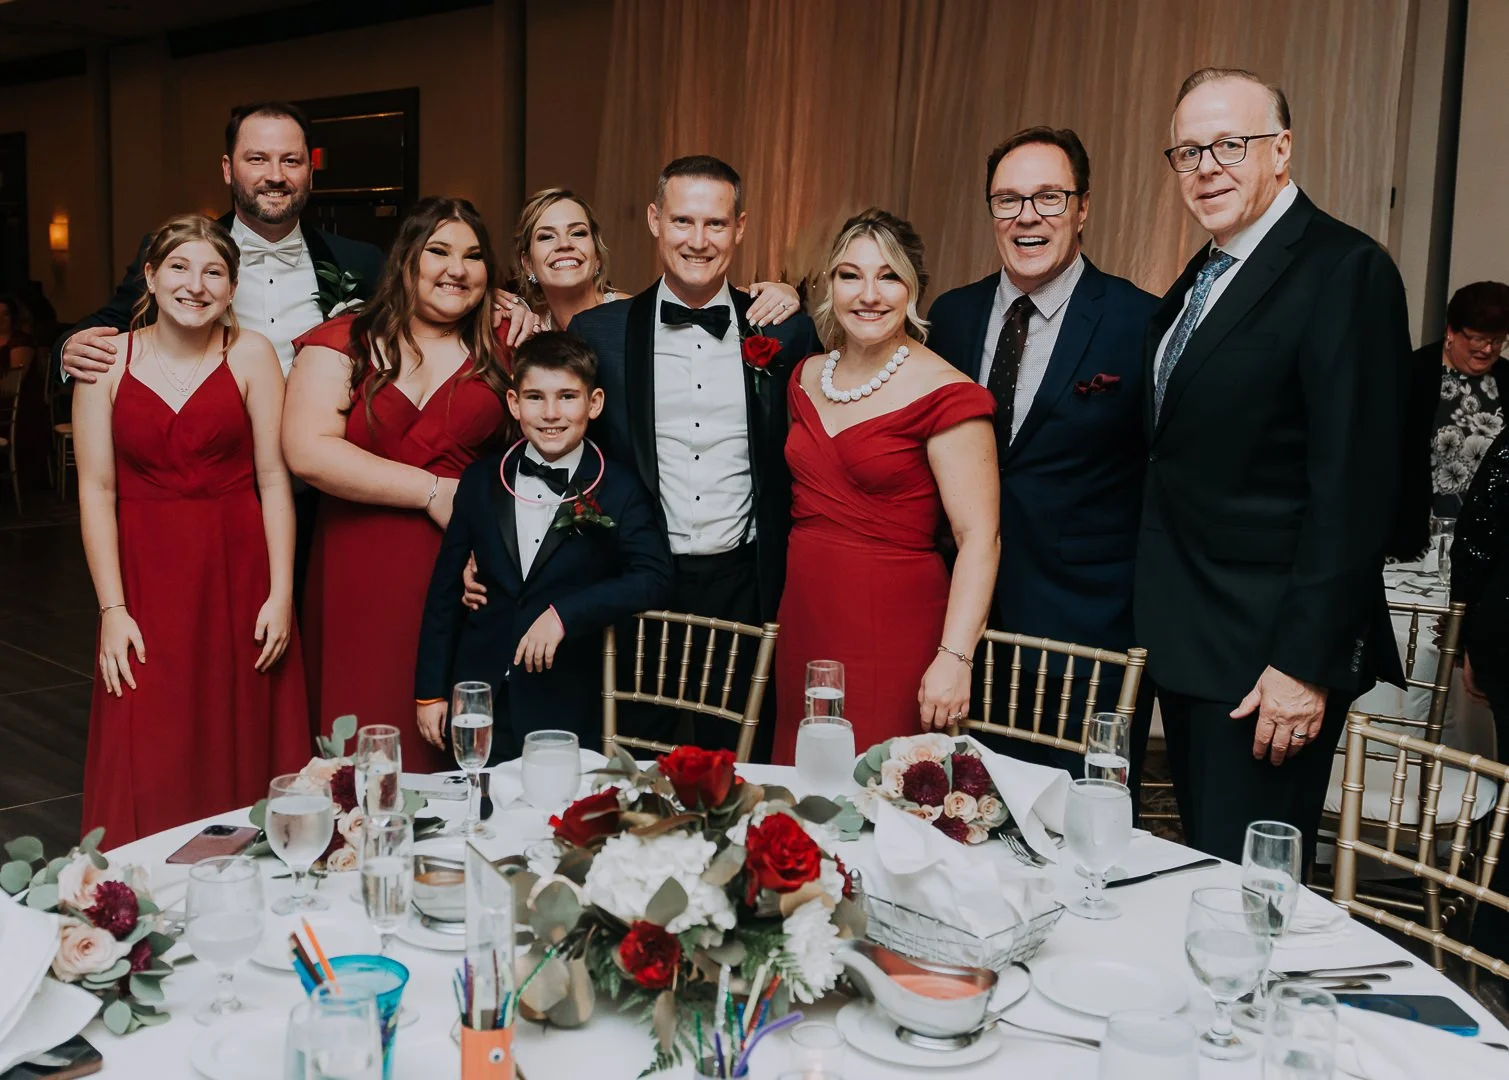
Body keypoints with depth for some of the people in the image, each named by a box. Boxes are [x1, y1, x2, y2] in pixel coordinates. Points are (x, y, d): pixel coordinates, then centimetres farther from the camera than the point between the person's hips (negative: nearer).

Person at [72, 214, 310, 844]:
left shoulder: (250, 355, 0)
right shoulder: (106, 362, 1)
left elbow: (274, 478, -3)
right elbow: (96, 490, -1)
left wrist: (281, 593, -8)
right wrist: (112, 609, -7)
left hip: (238, 572, 0)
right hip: (145, 576, 1)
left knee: (243, 752, 4)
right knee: (148, 766, 0)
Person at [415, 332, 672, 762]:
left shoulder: (618, 489, -3)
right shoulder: (481, 480, 5)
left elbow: (653, 576, -13)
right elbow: (445, 587, 8)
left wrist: (565, 613, -22)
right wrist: (430, 691, 7)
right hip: (479, 699, 3)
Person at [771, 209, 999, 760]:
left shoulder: (946, 394, -12)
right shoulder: (807, 378, 8)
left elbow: (979, 537, -17)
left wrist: (954, 658, -23)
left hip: (895, 634, -6)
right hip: (804, 624, 6)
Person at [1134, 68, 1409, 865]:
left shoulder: (1346, 270, -12)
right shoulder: (1198, 280, 14)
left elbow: (1351, 483, -18)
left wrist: (1305, 662, -19)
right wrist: (1155, 622, 11)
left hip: (1270, 651, -8)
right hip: (1188, 646, 8)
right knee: (1195, 869, 17)